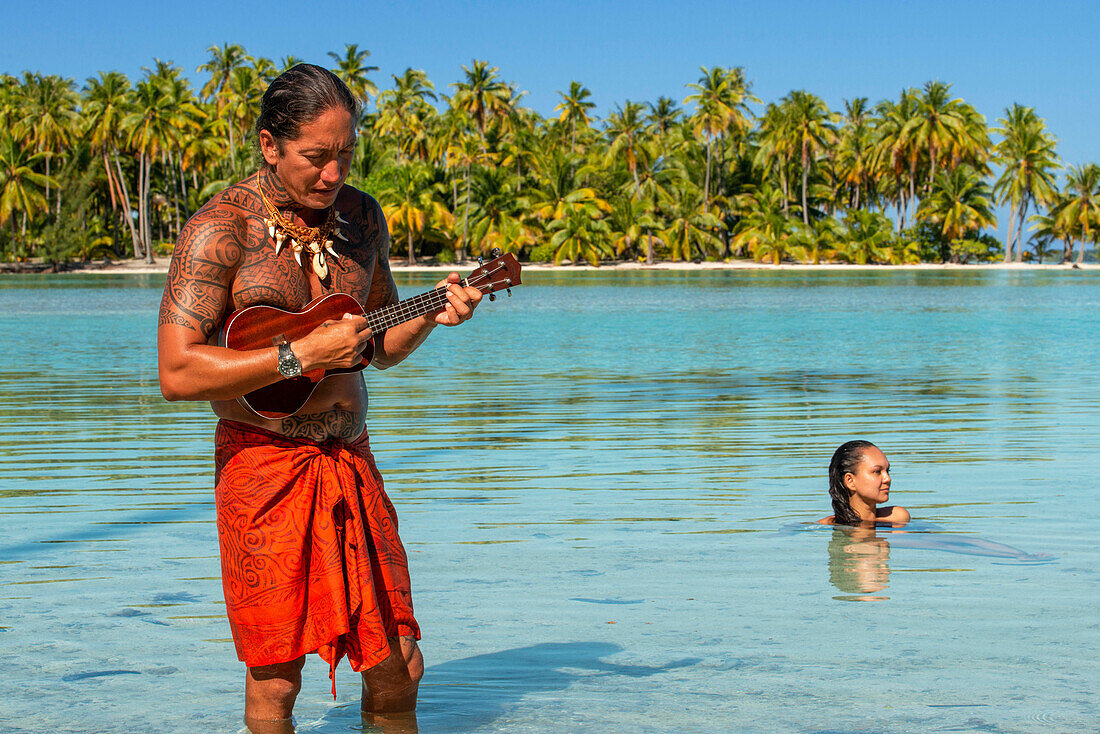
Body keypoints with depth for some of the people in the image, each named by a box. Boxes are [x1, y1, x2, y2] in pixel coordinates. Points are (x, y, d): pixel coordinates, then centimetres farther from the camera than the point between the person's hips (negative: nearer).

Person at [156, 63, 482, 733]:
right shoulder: (221, 229, -11)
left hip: (351, 459, 5)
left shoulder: (361, 216, 8)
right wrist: (301, 355, -22)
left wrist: (430, 318, -3)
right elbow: (177, 374, -18)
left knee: (399, 668, 6)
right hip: (262, 460, -5)